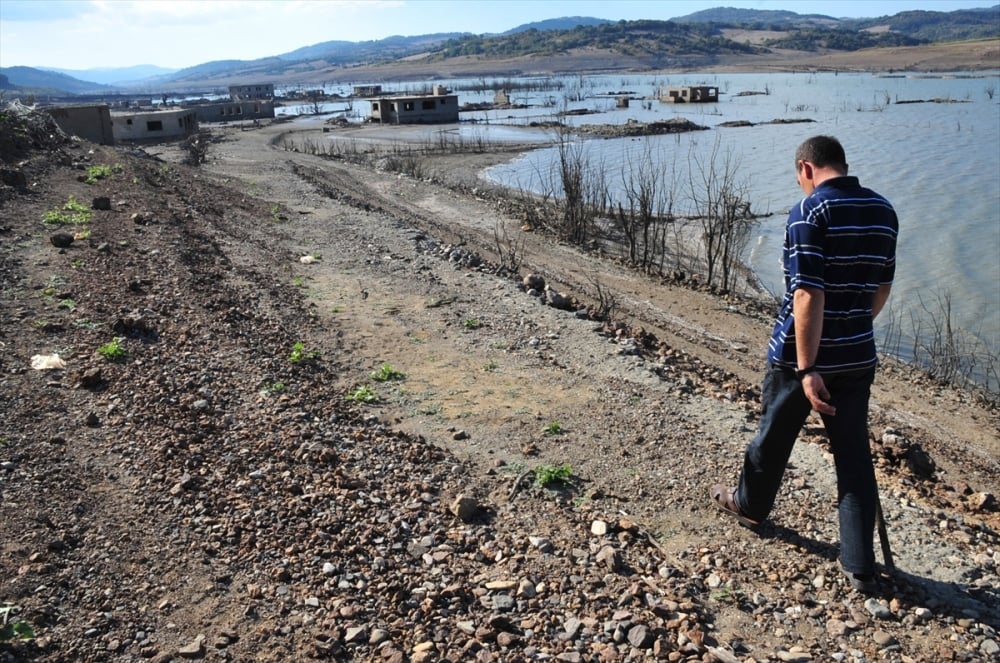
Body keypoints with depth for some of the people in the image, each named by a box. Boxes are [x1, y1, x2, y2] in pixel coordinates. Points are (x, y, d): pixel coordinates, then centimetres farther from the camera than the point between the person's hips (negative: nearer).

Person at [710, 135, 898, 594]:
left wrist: (806, 369, -21)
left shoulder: (810, 212, -17)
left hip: (799, 355, -5)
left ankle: (749, 504, 42)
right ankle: (860, 566, 16)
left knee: (773, 436, 18)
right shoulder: (883, 211, 4)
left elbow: (808, 296, -23)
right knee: (854, 457, 10)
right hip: (858, 357, 5)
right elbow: (882, 289, 13)